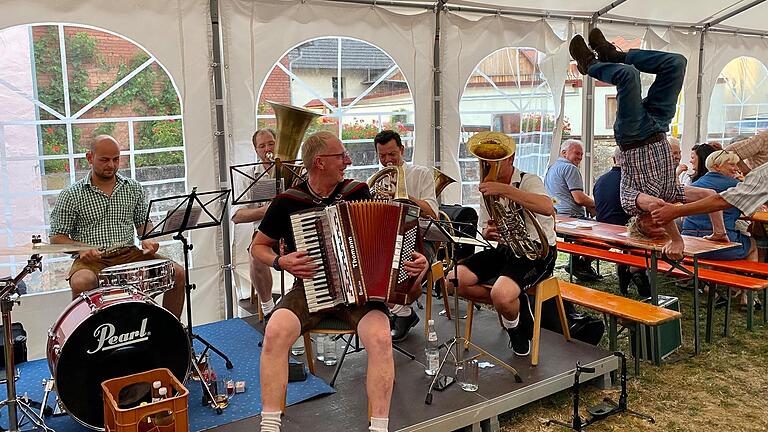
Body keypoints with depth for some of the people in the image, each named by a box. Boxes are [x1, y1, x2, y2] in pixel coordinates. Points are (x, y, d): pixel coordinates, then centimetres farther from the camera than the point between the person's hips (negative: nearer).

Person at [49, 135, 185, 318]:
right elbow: (57, 237, 4)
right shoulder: (71, 195, 2)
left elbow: (143, 223, 19)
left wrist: (147, 239, -4)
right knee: (82, 282, -37)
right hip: (92, 260, -3)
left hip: (129, 255, 3)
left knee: (177, 273, -17)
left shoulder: (133, 188, 12)